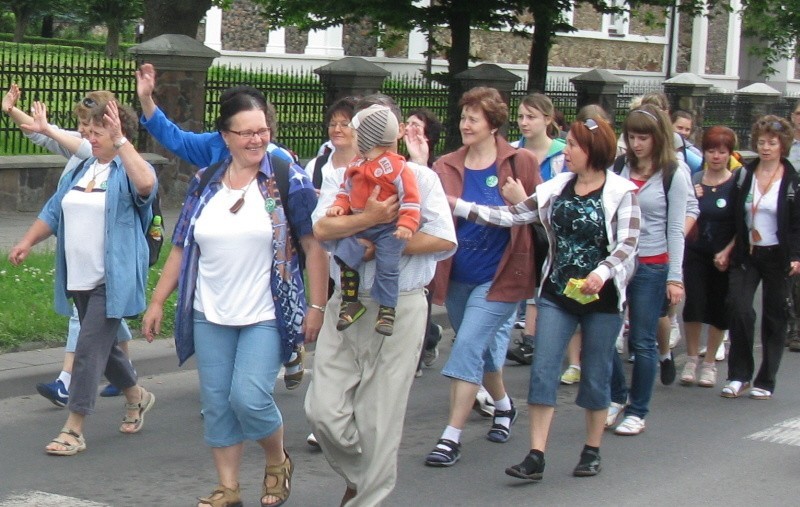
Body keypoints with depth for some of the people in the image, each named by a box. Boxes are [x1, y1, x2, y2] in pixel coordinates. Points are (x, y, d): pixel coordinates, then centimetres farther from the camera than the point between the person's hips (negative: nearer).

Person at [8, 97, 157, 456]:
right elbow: (53, 212, 19)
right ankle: (136, 397, 41)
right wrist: (27, 241, 7)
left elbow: (146, 185, -33)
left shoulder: (127, 171, -9)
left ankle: (74, 429, -6)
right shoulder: (80, 171, 14)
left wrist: (120, 141, -33)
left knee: (91, 348, -10)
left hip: (112, 280, -8)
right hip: (79, 279, 8)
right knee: (102, 345, 19)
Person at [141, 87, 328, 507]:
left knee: (250, 398, -13)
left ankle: (277, 462, 16)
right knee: (216, 404, 6)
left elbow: (314, 244, -6)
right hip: (211, 316, 4)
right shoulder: (204, 183, 7)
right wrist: (157, 302, 8)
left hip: (266, 315, -4)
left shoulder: (287, 179, -5)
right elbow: (181, 248, 11)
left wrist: (317, 306, -11)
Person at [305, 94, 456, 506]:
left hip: (399, 308, -2)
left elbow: (443, 239, -9)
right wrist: (369, 218, -23)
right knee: (323, 410, -2)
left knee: (379, 417, 2)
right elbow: (322, 228, -8)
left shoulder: (419, 177, 3)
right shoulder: (340, 177, 10)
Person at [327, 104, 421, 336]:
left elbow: (410, 197, -15)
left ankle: (387, 310, 0)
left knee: (387, 267, -11)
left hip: (388, 228, -6)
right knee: (344, 255, -8)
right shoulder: (355, 166, 9)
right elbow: (346, 189, 21)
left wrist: (407, 223, -23)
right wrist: (339, 205, 2)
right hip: (359, 227, 6)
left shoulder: (396, 166, -13)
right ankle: (351, 302, 4)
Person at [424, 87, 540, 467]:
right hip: (457, 276, 5)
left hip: (499, 276, -4)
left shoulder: (520, 163, -5)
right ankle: (503, 405, 47)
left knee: (468, 346, -12)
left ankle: (452, 436, -7)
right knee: (481, 347, 19)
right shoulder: (446, 167, 2)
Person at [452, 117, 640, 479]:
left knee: (595, 376, 8)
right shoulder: (556, 189, 4)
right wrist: (457, 206, -4)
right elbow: (509, 216, 3)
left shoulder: (621, 192, -7)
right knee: (542, 372, -4)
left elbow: (628, 244, -14)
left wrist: (602, 272, -32)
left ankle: (592, 452, 23)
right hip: (557, 294, 4)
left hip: (601, 297, -3)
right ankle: (536, 456, -3)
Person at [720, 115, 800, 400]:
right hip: (746, 254, 2)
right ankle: (739, 376, -2)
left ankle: (766, 382, 15)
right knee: (739, 309, -13)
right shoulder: (745, 175, 6)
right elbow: (735, 218, 8)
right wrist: (728, 251, 2)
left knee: (774, 318, 5)